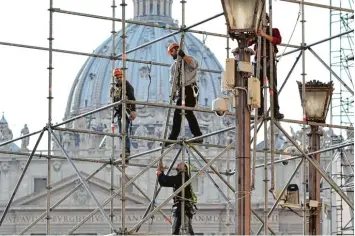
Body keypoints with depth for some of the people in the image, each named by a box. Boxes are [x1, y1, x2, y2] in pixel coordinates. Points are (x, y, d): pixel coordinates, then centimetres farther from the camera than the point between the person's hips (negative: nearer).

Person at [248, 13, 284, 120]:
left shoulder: (274, 31, 9)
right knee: (258, 87, -4)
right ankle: (259, 111, -3)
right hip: (258, 62, 3)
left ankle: (276, 112, -11)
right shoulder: (256, 33, 18)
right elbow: (247, 43, 9)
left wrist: (264, 35, -21)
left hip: (269, 61, -3)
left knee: (273, 87, -8)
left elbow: (278, 40, -11)